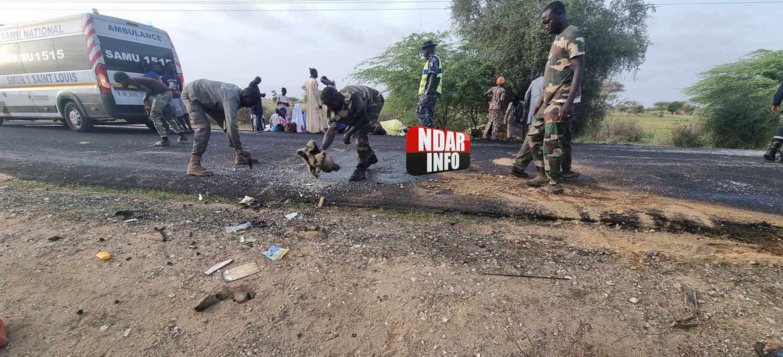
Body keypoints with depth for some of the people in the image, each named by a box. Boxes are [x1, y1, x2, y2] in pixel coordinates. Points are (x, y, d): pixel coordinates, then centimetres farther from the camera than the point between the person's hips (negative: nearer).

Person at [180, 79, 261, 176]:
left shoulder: (237, 93, -4)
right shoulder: (231, 98, -35)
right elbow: (232, 125, -44)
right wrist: (239, 148, -40)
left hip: (206, 98, 10)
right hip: (191, 94, -10)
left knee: (226, 123, 5)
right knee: (204, 127, -26)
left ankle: (239, 156, 11)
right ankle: (194, 165, -26)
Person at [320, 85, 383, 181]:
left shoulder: (352, 97, -40)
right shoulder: (333, 110, -16)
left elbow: (363, 118, -29)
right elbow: (331, 131, -17)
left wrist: (348, 134, -30)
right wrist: (321, 149, -29)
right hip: (363, 106, 8)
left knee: (361, 132, -21)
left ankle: (361, 169, -17)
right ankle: (371, 157, 31)